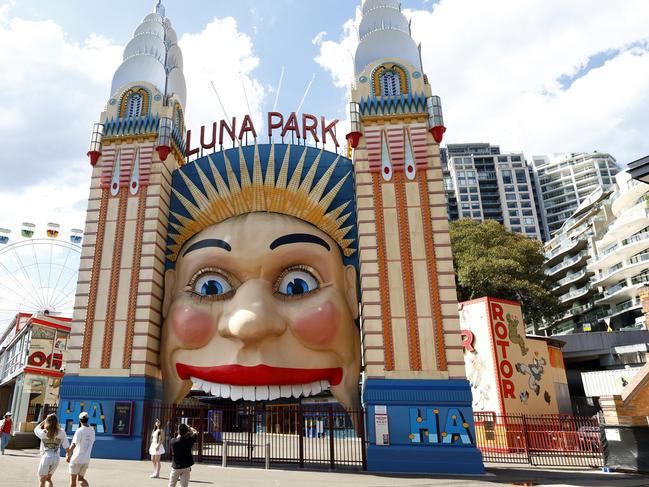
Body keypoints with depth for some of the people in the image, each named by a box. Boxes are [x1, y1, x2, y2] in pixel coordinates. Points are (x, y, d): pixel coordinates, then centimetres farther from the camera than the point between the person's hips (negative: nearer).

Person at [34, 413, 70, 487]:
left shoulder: (43, 433, -10)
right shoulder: (61, 432, -5)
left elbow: (36, 429, 15)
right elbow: (67, 446, -3)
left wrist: (44, 420, 14)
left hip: (46, 458, -3)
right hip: (56, 458, 3)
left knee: (42, 481, 9)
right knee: (48, 479, 23)